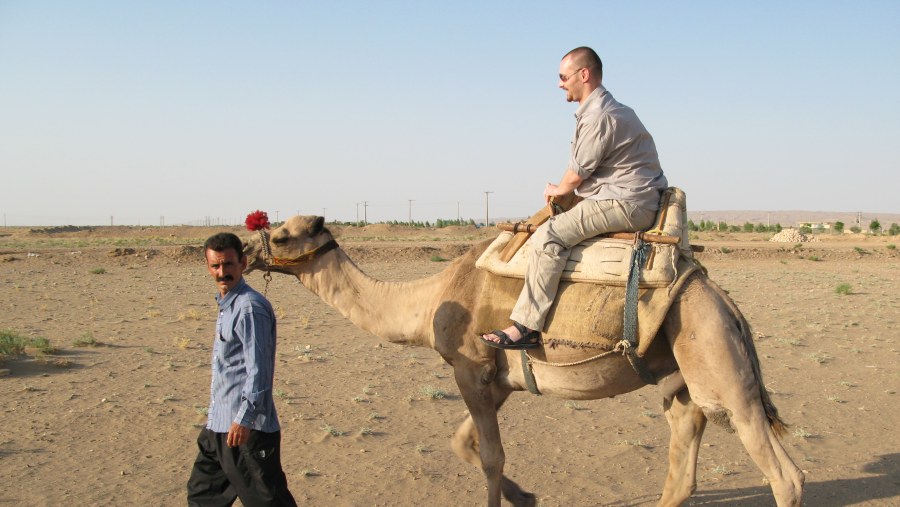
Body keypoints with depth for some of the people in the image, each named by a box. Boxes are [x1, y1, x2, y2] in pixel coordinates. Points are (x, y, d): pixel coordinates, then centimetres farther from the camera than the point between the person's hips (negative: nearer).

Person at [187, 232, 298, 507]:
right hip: (218, 424, 10)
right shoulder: (225, 304, 13)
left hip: (247, 427, -10)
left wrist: (244, 418, -25)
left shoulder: (249, 307, -17)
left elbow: (258, 369, -22)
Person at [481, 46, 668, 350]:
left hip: (626, 203, -12)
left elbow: (576, 176, -11)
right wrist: (563, 190, 14)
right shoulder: (609, 109, 19)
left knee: (549, 235, -21)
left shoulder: (599, 116, -15)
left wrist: (557, 190, 8)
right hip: (633, 202, 12)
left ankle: (526, 327, -22)